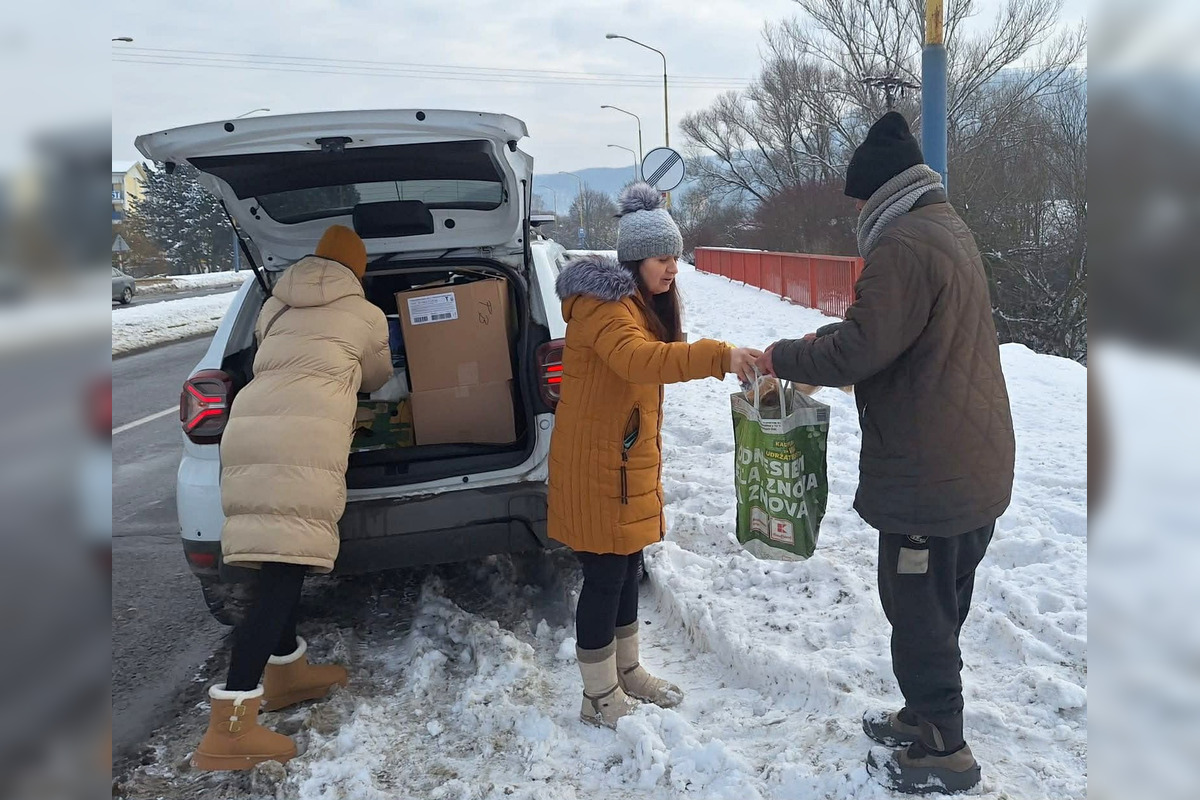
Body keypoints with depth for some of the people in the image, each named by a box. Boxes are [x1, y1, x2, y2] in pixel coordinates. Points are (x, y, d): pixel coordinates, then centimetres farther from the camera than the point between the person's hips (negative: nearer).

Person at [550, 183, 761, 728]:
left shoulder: (643, 304, 13)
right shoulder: (604, 305, -20)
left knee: (626, 569, 18)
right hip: (595, 464, -9)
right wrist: (718, 356, -47)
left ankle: (627, 672, 34)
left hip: (630, 460, 10)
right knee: (605, 578, -1)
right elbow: (638, 358, -39)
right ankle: (600, 700, 14)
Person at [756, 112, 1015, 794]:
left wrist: (783, 359, -10)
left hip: (928, 474, -10)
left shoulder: (904, 244, -18)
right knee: (940, 606, 21)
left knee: (919, 610, 3)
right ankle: (926, 716, 36)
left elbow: (861, 348, -25)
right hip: (978, 464, 10)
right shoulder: (952, 232, 16)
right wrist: (823, 349, 15)